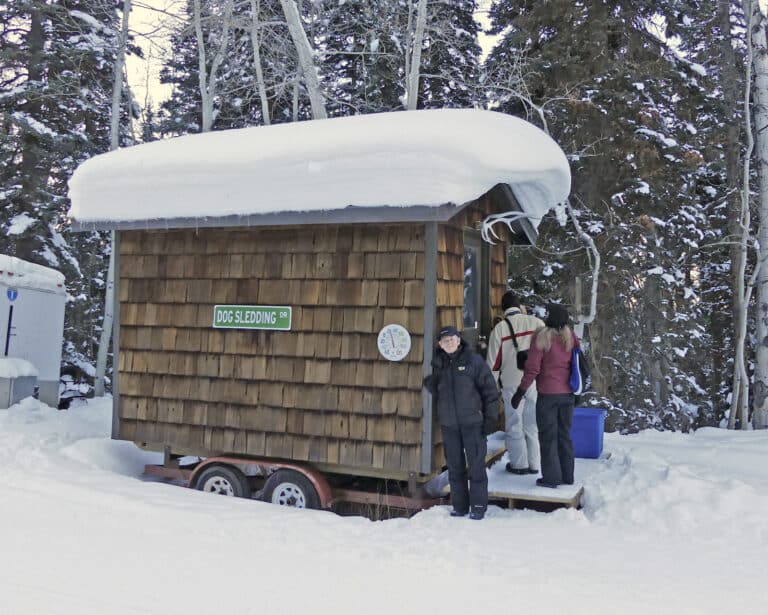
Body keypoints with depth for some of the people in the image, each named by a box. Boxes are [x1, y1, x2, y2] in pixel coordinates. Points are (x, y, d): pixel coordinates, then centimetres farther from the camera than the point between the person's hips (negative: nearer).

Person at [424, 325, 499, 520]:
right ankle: (459, 505, 22)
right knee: (455, 466, 11)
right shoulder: (438, 364, 8)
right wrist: (429, 383, -5)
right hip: (449, 424, 4)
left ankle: (478, 505, 12)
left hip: (473, 422, -4)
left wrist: (491, 417, -7)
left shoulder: (473, 360, -5)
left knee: (476, 465, 1)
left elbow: (490, 389, -4)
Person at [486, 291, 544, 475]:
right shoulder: (536, 322, -3)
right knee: (532, 424, 13)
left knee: (514, 425, 10)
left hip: (512, 383, -2)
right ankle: (534, 464, 20)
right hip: (535, 381, 3)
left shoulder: (499, 328, -7)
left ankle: (519, 464, 15)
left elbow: (493, 362, -4)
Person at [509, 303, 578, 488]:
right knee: (564, 434, 16)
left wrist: (520, 392, -7)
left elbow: (532, 369, -14)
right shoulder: (571, 337, 2)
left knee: (548, 436, 5)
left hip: (547, 394, -5)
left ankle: (551, 477, 10)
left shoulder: (542, 337, -14)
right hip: (567, 394, 5)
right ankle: (567, 476, 23)